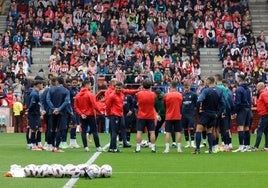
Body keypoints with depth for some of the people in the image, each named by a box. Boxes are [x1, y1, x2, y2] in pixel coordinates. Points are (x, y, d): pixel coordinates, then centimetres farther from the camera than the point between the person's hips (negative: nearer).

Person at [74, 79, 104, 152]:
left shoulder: (78, 95, 5)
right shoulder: (90, 94, -12)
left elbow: (75, 107, 1)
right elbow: (94, 105, -17)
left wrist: (80, 114, -3)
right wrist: (99, 111, -3)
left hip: (82, 116, 5)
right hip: (90, 115, -5)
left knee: (83, 131, 6)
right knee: (94, 131, 1)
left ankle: (86, 147, 1)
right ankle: (98, 147, 1)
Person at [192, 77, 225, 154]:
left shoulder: (206, 90, -13)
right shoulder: (219, 91, 5)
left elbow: (199, 101, -24)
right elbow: (223, 104, 6)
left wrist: (198, 110, -10)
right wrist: (218, 113, 9)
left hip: (205, 113, -6)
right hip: (214, 114, 6)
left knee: (198, 130, -4)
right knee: (209, 131, 16)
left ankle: (197, 149, -12)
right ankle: (210, 149, 9)